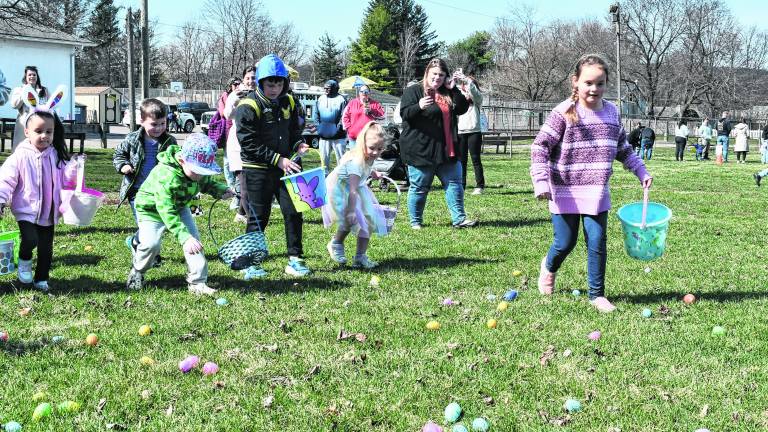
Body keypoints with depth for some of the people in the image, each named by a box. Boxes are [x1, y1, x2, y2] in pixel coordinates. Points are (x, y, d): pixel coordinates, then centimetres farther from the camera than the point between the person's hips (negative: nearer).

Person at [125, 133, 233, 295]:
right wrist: (185, 237, -53)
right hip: (152, 208, -6)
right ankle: (137, 272, 10)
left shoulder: (200, 170, -19)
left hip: (179, 207, 6)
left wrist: (222, 190, -17)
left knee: (194, 238, -9)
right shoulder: (165, 176, -42)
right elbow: (167, 212, -44)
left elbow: (207, 183, 6)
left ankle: (197, 282, -3)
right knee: (151, 244, -22)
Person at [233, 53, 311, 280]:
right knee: (258, 217, 0)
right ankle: (249, 263, 12)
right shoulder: (249, 106, -13)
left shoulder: (288, 102, 7)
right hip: (257, 170, -5)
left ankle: (295, 259, 13)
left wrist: (298, 144, -2)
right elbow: (249, 144, -16)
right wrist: (278, 160, -20)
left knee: (294, 212, 3)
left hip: (285, 166, 5)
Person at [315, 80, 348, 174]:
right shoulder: (321, 99, 10)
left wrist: (338, 128, -16)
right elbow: (316, 114, 12)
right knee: (324, 156, 10)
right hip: (324, 135, 5)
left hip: (338, 136, -5)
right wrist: (318, 126, 0)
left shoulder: (341, 99, -5)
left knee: (340, 157, 1)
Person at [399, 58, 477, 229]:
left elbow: (462, 109, 6)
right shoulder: (413, 91, -4)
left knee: (454, 183, 5)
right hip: (420, 150, -6)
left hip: (445, 150, 6)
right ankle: (416, 221, 13)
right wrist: (419, 106, -34)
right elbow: (404, 114, -14)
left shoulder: (447, 94, 14)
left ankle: (459, 219, 10)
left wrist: (454, 90, -5)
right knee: (419, 187, 1)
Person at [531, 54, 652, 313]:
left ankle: (597, 294, 13)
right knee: (565, 243, 4)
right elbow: (540, 147, -12)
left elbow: (623, 149, 22)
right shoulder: (564, 113, -11)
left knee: (597, 243, 0)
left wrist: (641, 172, 19)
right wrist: (541, 182, -21)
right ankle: (549, 266, 38)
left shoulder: (611, 112, 6)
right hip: (565, 192, -4)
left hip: (597, 193, 4)